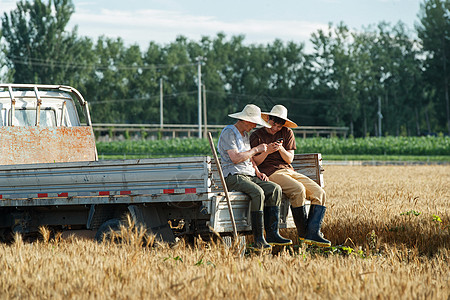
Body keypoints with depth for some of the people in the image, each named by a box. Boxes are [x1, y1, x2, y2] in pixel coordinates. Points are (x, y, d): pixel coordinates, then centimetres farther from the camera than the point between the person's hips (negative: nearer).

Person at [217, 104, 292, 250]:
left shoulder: (246, 135, 23)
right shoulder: (228, 133, -5)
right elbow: (235, 158, -17)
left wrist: (258, 172, 10)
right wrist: (256, 149, -8)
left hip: (249, 176, 9)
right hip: (233, 176, -8)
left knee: (275, 189, -16)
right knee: (258, 192, -34)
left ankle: (272, 233, -20)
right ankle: (259, 239, -32)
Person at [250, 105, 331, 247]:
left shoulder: (287, 133, 15)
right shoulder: (257, 136, 5)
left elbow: (289, 159, 9)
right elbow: (254, 162, 1)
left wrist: (281, 149, -11)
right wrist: (267, 151, -16)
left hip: (289, 171, 6)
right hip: (271, 173, -6)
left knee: (320, 193, -15)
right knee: (298, 189, -33)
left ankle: (313, 233, -24)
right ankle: (303, 233, -23)